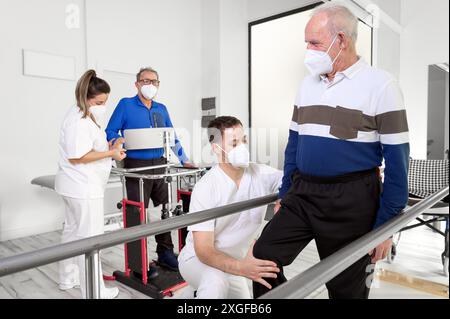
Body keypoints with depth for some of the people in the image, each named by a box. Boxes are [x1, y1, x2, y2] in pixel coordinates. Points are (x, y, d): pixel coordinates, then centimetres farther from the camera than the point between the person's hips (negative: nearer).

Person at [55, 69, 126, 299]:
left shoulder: (85, 116, 14)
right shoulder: (79, 120, -19)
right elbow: (77, 157, -25)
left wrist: (108, 148, 5)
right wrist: (111, 153, -22)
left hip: (77, 186, 11)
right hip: (83, 187, -11)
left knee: (73, 231, 20)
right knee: (89, 237, -4)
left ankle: (68, 278, 37)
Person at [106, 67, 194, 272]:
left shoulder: (161, 109, 14)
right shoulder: (126, 105, 1)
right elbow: (110, 133, -2)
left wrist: (184, 161, 9)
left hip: (160, 164, 5)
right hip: (136, 166, -5)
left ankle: (165, 252, 23)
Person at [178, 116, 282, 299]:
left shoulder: (262, 175, -13)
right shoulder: (205, 188, -27)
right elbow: (204, 250, -29)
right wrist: (240, 268, -47)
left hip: (231, 263, 6)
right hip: (197, 258, -5)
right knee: (216, 283, -36)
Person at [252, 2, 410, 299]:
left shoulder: (380, 85, -8)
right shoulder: (307, 84, 9)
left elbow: (397, 159, -9)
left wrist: (386, 224, -9)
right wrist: (285, 193, 12)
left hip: (350, 202, -4)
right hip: (302, 195, 5)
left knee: (346, 288, 11)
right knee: (264, 256, -1)